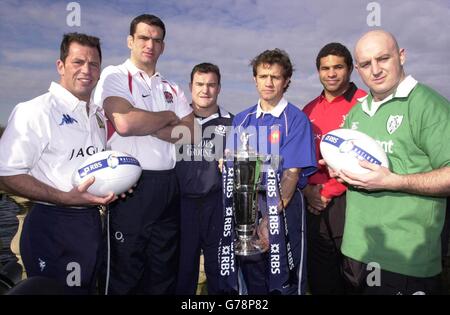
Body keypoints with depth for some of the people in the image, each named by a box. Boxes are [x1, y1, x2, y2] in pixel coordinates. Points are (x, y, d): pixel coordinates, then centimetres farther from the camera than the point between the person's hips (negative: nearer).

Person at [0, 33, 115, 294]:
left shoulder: (99, 115, 11)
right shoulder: (36, 111, -13)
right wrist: (66, 198, -25)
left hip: (92, 221, 7)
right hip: (52, 227, -7)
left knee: (88, 288, 20)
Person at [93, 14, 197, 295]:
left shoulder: (172, 89, 15)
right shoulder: (115, 76, 0)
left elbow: (188, 134, 1)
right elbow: (125, 123, -19)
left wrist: (144, 123, -10)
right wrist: (168, 117, -4)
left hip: (167, 186, 5)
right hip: (130, 185, -5)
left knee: (164, 272, 16)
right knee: (124, 274, 8)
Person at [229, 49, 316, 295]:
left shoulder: (296, 119, -6)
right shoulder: (241, 120, 8)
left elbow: (292, 173, -14)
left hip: (285, 208, -4)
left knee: (286, 284, 8)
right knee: (252, 281, 18)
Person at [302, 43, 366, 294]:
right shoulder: (309, 110, 11)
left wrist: (329, 191, -12)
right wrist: (308, 190, -2)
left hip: (350, 201, -5)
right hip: (316, 205, 5)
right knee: (319, 279, 17)